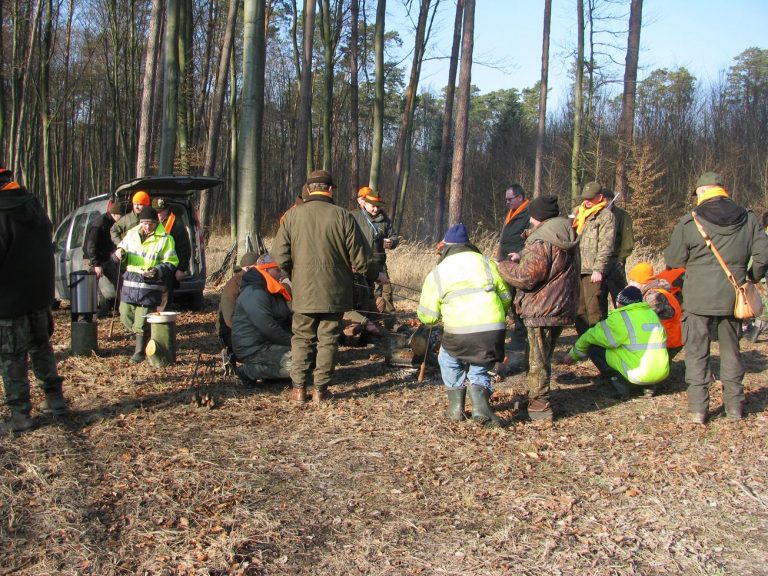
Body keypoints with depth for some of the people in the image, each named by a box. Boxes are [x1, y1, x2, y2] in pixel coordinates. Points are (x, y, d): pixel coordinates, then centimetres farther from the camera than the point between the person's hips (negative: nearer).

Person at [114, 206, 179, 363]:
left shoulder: (165, 238, -5)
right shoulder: (132, 234, 10)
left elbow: (171, 263, -5)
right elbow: (121, 249, 20)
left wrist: (157, 271, -23)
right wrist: (119, 253, -5)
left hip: (150, 287, -5)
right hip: (129, 284, 5)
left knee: (142, 322, -3)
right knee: (126, 317, 10)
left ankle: (140, 352, 13)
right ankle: (146, 339, 33)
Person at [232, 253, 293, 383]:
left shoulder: (273, 292, 15)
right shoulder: (254, 293, -19)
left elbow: (287, 319, 19)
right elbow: (268, 327, -26)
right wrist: (291, 342, -17)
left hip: (268, 343, 11)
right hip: (253, 350, -11)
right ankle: (249, 371, -12)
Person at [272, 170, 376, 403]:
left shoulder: (293, 214, -4)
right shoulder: (342, 215, -7)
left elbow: (279, 254, -4)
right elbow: (360, 258, -4)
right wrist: (374, 275, 14)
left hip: (303, 291, 1)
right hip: (334, 293, -1)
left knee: (302, 339, 12)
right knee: (328, 340, 8)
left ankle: (299, 388, 13)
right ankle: (321, 389, 12)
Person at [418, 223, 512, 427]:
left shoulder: (437, 273, 8)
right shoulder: (487, 263, 13)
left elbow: (427, 316, 7)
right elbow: (506, 297, 16)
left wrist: (442, 315, 30)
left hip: (459, 333, -2)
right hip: (494, 330, 2)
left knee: (449, 361, 28)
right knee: (479, 370, 23)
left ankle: (456, 408, 24)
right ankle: (481, 408, 1)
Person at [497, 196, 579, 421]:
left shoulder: (542, 241, -20)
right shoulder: (568, 237, 10)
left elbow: (526, 277, -23)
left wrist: (503, 266, -8)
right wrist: (522, 259, 15)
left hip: (542, 310, -9)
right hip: (562, 307, 9)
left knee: (538, 358, 1)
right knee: (544, 356, 19)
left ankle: (539, 404, 7)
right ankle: (536, 397, 29)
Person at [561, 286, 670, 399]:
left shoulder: (619, 318, -2)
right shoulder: (652, 313, 15)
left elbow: (589, 337, 6)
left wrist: (572, 355, 22)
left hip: (639, 375, -6)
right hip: (663, 374, 6)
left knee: (594, 348, 6)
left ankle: (619, 386, -3)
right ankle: (649, 386, 16)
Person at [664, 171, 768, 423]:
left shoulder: (689, 222, -7)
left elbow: (673, 260, -3)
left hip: (698, 298, -3)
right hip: (733, 298, 3)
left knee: (697, 353, 5)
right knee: (731, 351, 16)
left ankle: (698, 408, 4)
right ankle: (734, 407, 21)